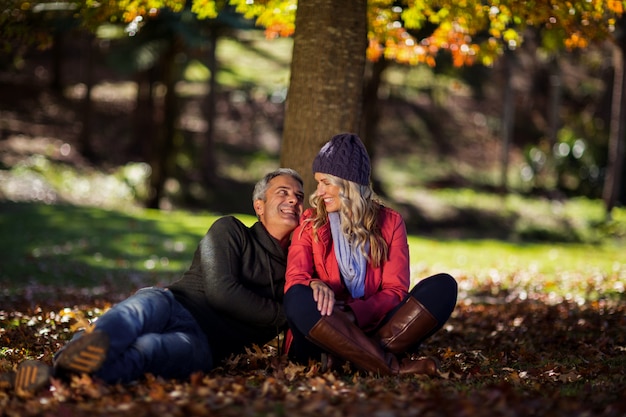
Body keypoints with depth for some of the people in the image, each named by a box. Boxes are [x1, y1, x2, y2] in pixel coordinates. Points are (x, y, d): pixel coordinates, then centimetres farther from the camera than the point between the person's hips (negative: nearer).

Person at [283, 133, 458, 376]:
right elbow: (294, 280, -5)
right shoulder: (309, 223, 10)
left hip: (375, 328, 1)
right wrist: (315, 284, -30)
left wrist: (353, 313, -20)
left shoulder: (390, 222, 10)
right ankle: (393, 367, -38)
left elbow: (396, 290, -1)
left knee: (443, 285, -20)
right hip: (321, 335, -1)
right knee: (299, 298, -35)